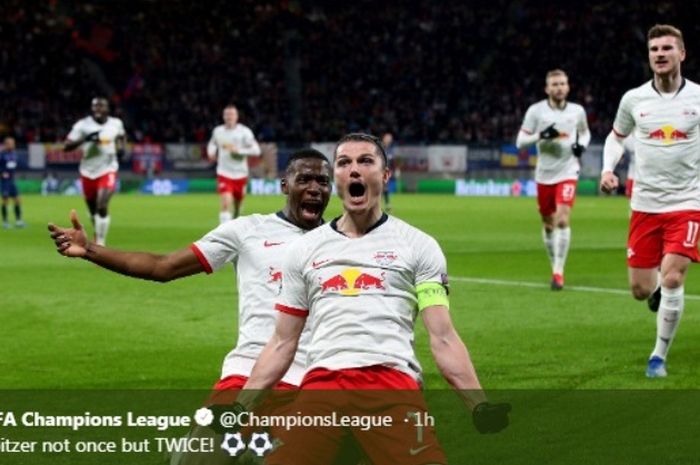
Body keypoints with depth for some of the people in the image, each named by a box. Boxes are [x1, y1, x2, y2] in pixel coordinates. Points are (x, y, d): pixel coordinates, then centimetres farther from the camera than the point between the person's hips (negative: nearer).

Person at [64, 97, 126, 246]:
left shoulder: (116, 123, -1)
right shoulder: (83, 125, -9)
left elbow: (122, 136, 23)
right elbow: (66, 146, -13)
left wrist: (121, 148, 2)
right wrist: (85, 139, -27)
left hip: (107, 170, -1)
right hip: (88, 171, 1)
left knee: (102, 207, -19)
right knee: (93, 210, 15)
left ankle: (100, 242, -11)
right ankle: (98, 233, 42)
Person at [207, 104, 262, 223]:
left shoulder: (244, 131, -8)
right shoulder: (217, 131, 1)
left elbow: (256, 150, -13)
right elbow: (213, 143, 23)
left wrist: (238, 151, -24)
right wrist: (211, 152, 1)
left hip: (240, 174, 0)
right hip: (224, 173, 0)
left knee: (238, 203, 16)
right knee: (225, 203, -19)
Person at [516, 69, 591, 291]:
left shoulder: (577, 111, 2)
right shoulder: (536, 111, -4)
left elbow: (585, 132, 21)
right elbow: (520, 141, -4)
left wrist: (582, 144, -1)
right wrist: (542, 135, -21)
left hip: (567, 172, -1)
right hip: (544, 174, 1)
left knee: (563, 219, -17)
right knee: (548, 224, 10)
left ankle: (558, 272, -15)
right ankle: (555, 267, 28)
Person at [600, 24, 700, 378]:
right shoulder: (634, 99, 0)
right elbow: (616, 136, 18)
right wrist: (608, 168, 1)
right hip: (645, 204, 2)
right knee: (640, 290, 3)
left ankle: (659, 356, 2)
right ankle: (660, 292, 42)